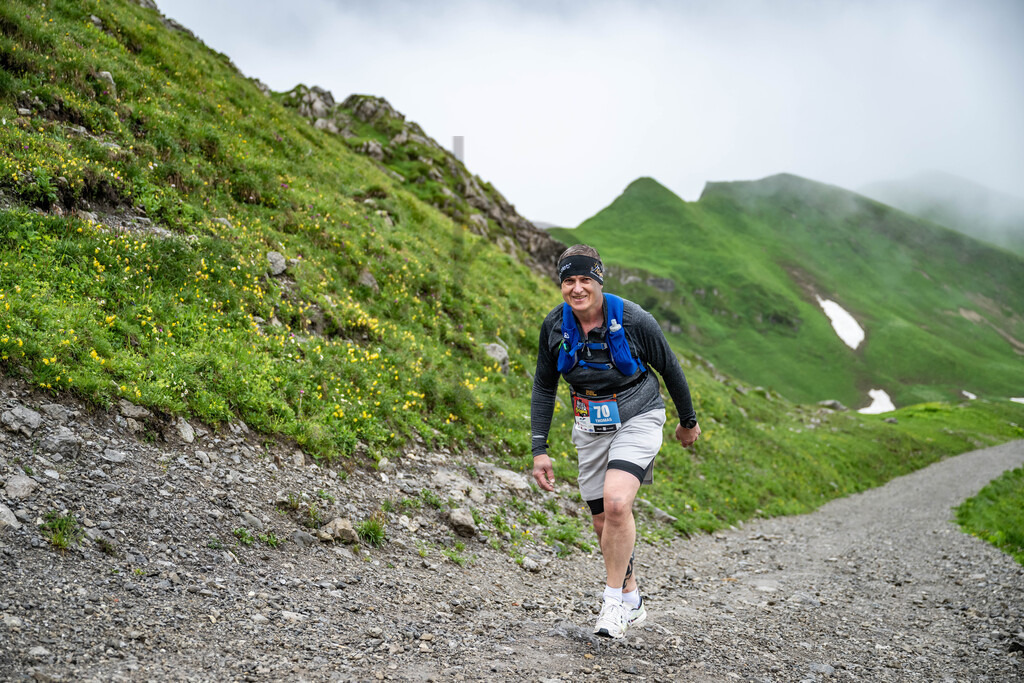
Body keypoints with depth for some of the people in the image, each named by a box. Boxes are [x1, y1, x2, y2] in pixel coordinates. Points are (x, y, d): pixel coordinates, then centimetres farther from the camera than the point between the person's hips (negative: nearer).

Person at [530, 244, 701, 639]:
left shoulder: (634, 320, -19)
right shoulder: (554, 326, -9)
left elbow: (670, 369, -3)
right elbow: (544, 387, 3)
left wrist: (688, 421, 9)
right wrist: (539, 449, -2)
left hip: (637, 421, -4)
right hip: (591, 428, 4)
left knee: (616, 502, -26)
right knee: (605, 523, 9)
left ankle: (614, 600, -8)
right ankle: (632, 601, 31)